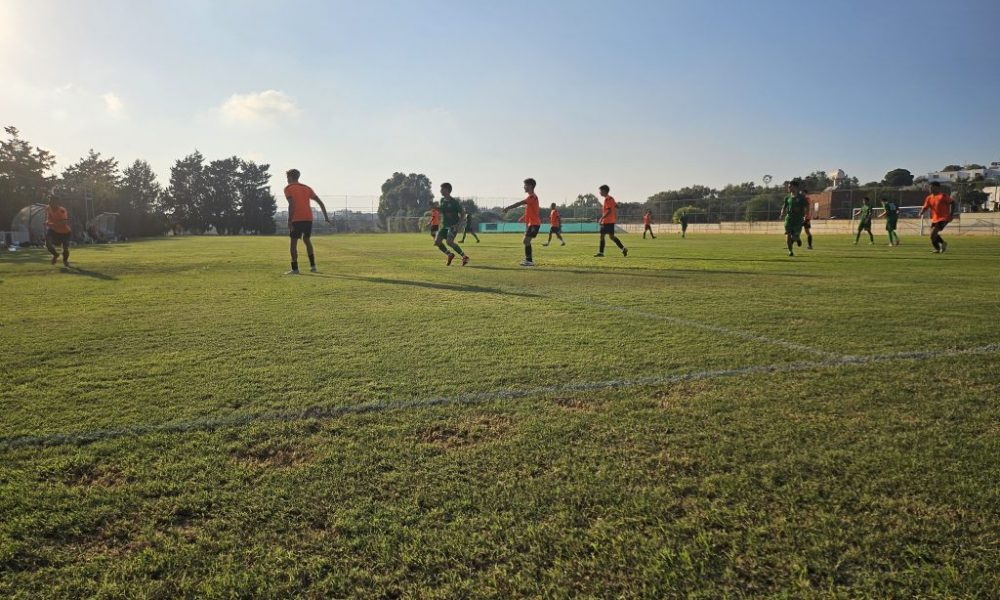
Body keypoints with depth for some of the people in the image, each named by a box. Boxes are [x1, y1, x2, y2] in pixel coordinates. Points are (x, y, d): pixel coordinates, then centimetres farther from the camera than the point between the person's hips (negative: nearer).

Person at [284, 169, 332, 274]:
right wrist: (326, 217, 16)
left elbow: (291, 204, -13)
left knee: (293, 242, 2)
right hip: (309, 218, 6)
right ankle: (312, 266, 18)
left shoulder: (288, 188, 4)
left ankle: (295, 269, -3)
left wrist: (289, 221, -15)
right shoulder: (306, 188, 20)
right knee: (306, 239, 22)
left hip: (297, 219, -5)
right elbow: (320, 202, 14)